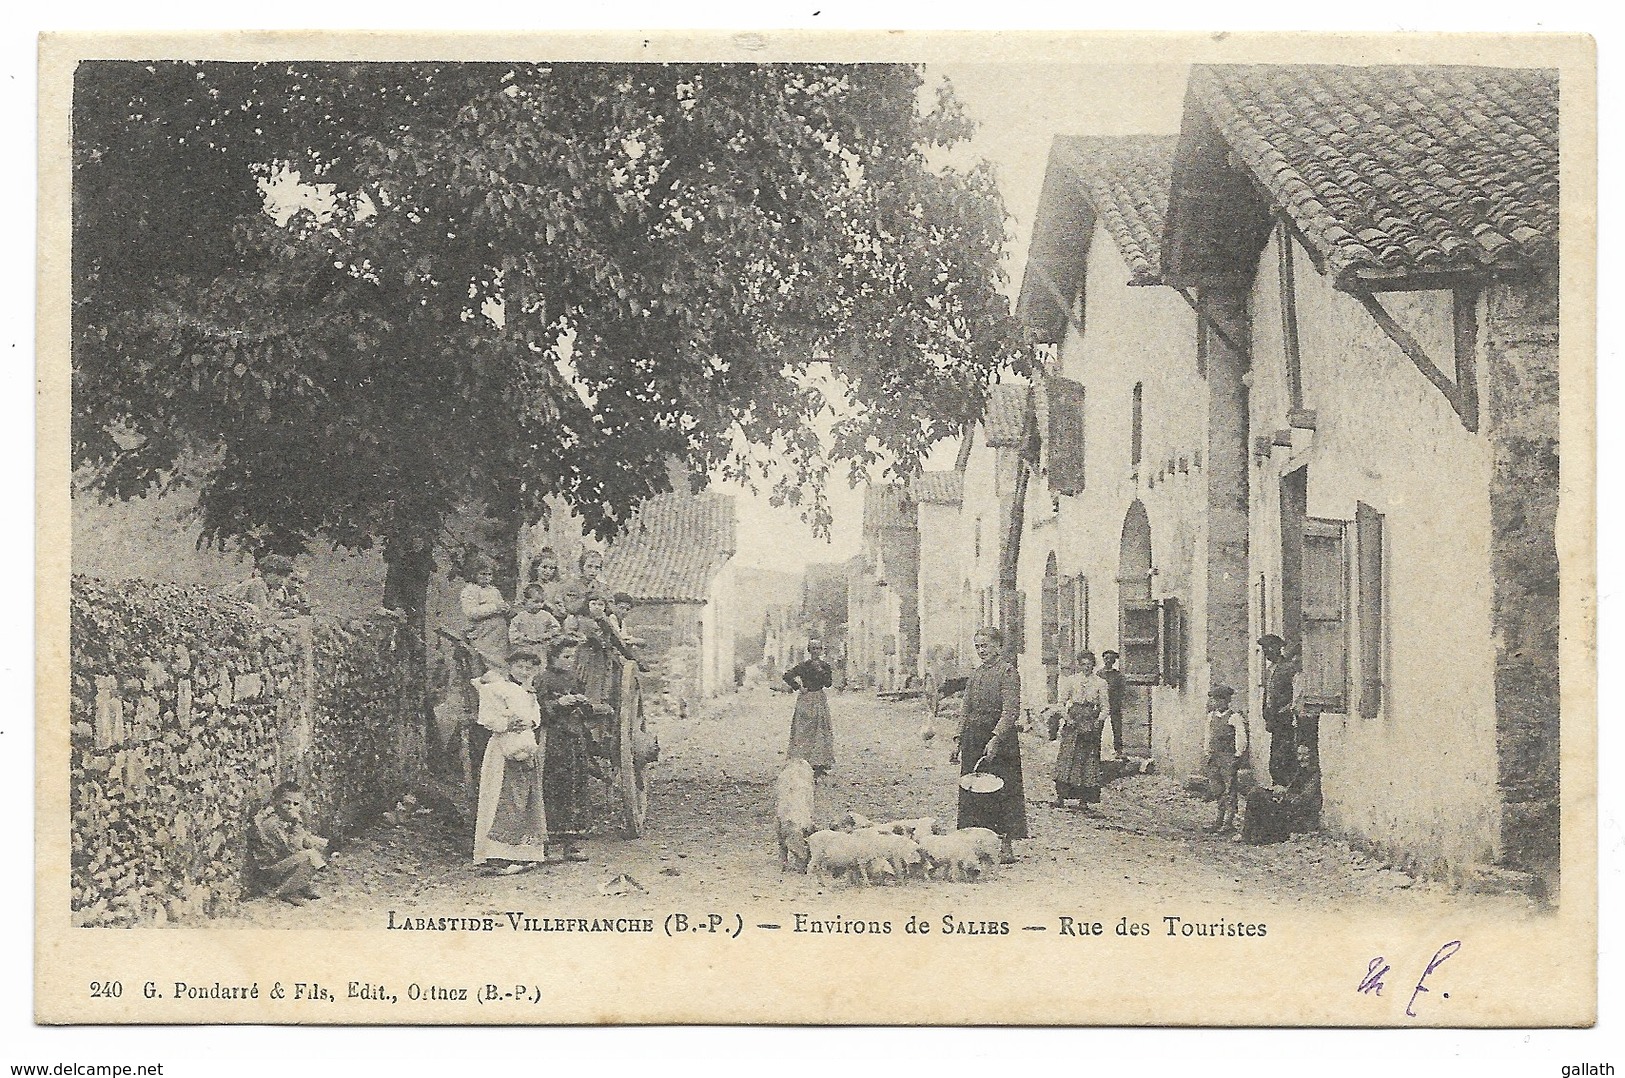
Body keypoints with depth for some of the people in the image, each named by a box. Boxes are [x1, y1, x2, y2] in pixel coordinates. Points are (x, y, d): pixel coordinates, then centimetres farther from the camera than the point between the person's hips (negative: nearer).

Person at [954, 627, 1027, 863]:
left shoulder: (1008, 671, -7)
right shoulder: (975, 675, 16)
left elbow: (1011, 711, -15)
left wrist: (995, 739, -23)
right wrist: (959, 739, 13)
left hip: (1000, 739, -8)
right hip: (973, 741, 8)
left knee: (1003, 790, -5)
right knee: (972, 792, 6)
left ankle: (1006, 846, 0)